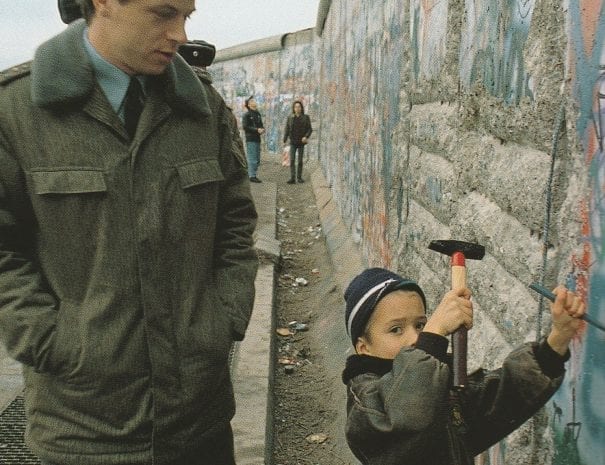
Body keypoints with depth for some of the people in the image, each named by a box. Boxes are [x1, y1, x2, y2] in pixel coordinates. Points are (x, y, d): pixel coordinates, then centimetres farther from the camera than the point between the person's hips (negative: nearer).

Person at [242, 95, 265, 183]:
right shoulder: (246, 115, -6)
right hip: (250, 139, -8)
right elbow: (245, 127, -15)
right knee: (252, 158, -8)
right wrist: (257, 130, -20)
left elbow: (261, 125, 25)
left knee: (257, 159, 11)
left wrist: (262, 129, 2)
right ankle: (252, 176, -4)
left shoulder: (258, 114, 16)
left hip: (257, 139, 8)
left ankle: (251, 174, 21)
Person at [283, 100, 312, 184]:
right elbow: (286, 130, 0)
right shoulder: (290, 118, 2)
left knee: (300, 160, 5)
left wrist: (306, 137, -18)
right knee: (292, 160, -8)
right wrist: (284, 140, -11)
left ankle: (299, 177, 16)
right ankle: (292, 178, -10)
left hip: (301, 142, 0)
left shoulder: (306, 118, 0)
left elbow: (310, 129, 0)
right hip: (293, 142, 0)